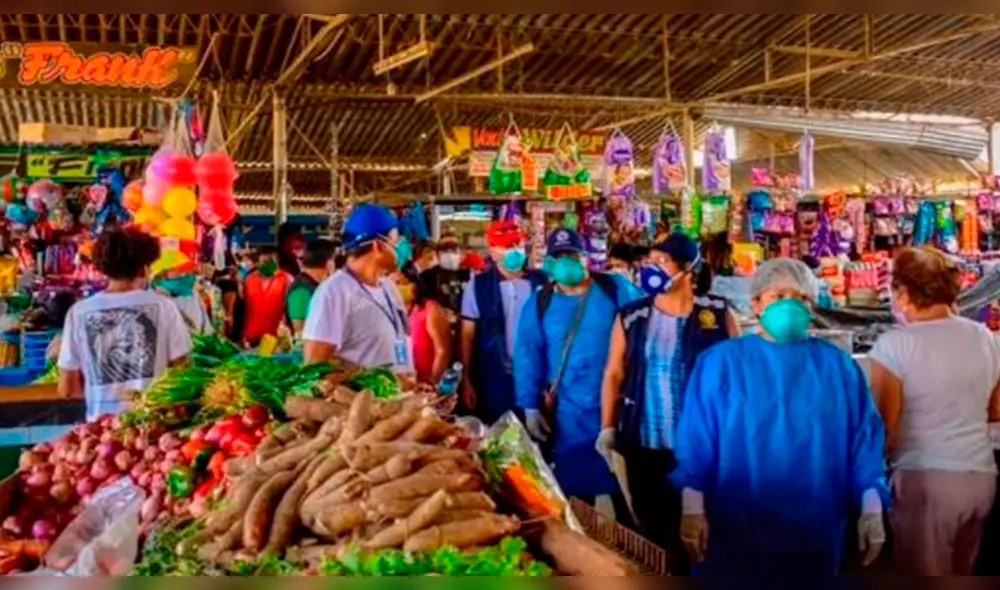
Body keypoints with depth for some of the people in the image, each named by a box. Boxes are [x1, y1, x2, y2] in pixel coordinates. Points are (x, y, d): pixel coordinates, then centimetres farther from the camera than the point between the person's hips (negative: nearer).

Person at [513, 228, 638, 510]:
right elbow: (527, 357, 1)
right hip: (569, 414, 1)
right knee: (576, 488, 11)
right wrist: (530, 406, -5)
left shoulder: (615, 289, 0)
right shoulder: (538, 303, 3)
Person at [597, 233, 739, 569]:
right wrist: (607, 428, 1)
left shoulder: (718, 315, -3)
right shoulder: (631, 317, 3)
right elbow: (614, 374, 6)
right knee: (651, 525, 12)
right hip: (642, 441, 3)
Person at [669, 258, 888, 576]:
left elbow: (864, 441, 5)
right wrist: (692, 508, -9)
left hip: (811, 534, 2)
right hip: (733, 532, -2)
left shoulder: (839, 367, 6)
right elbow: (695, 442, -4)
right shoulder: (721, 362, -1)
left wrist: (872, 508, -2)